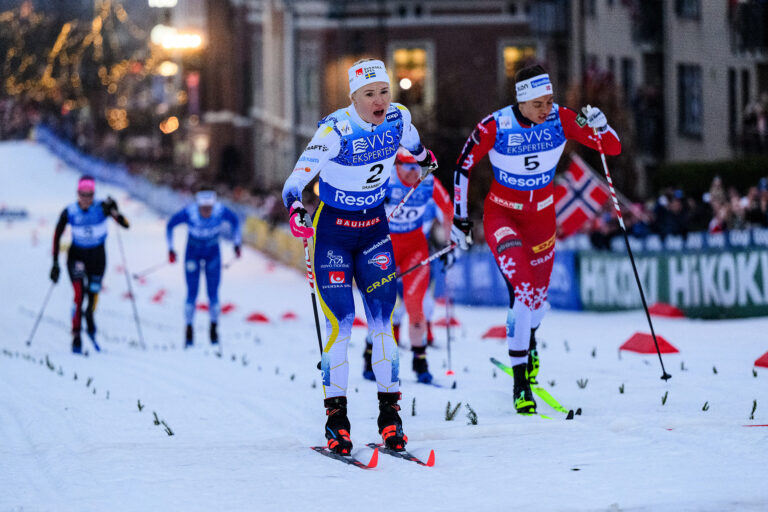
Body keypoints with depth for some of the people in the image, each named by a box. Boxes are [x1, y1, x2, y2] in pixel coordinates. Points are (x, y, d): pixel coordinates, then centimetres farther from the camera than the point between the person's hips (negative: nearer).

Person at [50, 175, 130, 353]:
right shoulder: (69, 212, -18)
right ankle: (76, 335, -14)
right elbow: (57, 236, -7)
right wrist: (55, 263, -9)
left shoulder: (102, 207, -19)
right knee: (79, 294, -18)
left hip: (97, 256, 1)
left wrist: (114, 212, -45)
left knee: (93, 294, 8)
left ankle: (89, 318, 41)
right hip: (77, 256, -1)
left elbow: (126, 225, -25)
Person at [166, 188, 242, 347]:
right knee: (192, 293, -6)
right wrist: (170, 249, -9)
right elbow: (170, 225, -11)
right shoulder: (189, 212, -30)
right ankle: (189, 330, 6)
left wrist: (237, 244, 1)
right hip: (193, 252, -1)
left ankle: (214, 328, 10)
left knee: (213, 293, -4)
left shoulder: (221, 211, -27)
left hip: (213, 252, 1)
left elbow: (235, 221, -3)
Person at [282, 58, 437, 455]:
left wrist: (423, 157, 40)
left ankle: (389, 413, 2)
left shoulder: (398, 117, -9)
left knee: (383, 319, -3)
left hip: (374, 227, 4)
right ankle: (336, 418, -2)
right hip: (333, 227, -4)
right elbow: (296, 179, -26)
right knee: (341, 322, -10)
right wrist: (295, 211, -46)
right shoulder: (335, 130, -23)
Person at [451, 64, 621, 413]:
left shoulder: (561, 120, -17)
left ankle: (528, 337, 53)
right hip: (501, 214, -4)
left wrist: (599, 126, -34)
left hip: (541, 216, 4)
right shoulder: (495, 127, -23)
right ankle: (520, 384, -17)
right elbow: (463, 167, -8)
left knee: (537, 297, 14)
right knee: (523, 290, -23)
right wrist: (460, 218, -6)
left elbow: (613, 148, -13)